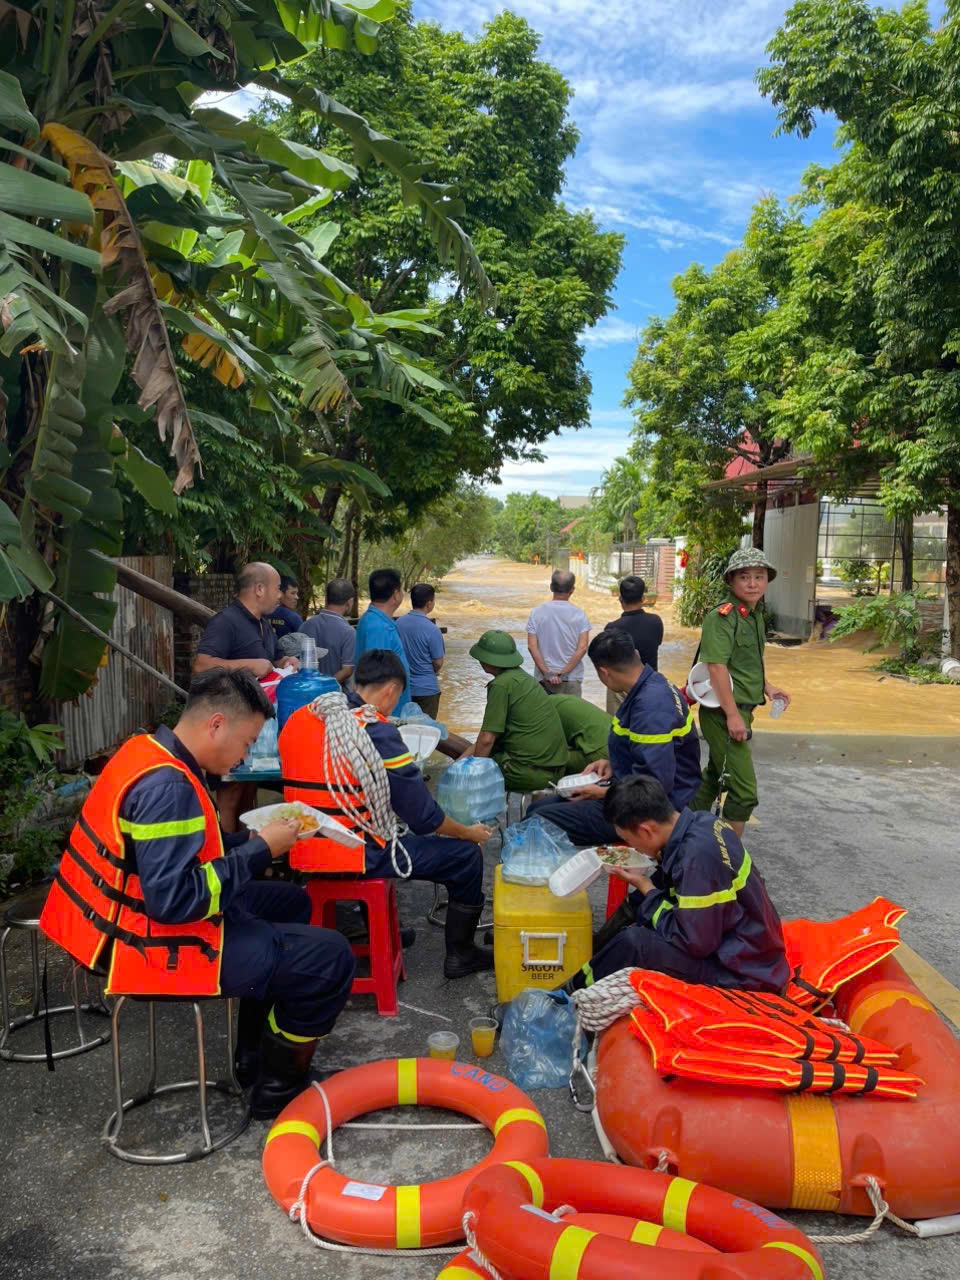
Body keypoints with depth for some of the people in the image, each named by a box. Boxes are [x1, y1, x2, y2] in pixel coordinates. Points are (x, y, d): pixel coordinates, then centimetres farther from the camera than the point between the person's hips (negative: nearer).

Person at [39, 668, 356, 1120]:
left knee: (290, 903, 23)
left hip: (135, 915, 10)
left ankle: (254, 1054, 29)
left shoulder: (150, 751, 3)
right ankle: (277, 1085, 12)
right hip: (155, 944, -10)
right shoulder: (167, 786, -28)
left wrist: (253, 839, 1)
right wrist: (261, 850, -21)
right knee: (330, 957, -10)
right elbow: (173, 900, -30)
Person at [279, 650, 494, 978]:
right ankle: (460, 954, 21)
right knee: (466, 855, 5)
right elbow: (422, 815, -13)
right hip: (355, 856, -8)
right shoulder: (378, 732, -18)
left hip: (302, 854, 8)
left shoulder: (297, 720, 3)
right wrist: (469, 833, 5)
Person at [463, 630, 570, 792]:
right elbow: (494, 733, 18)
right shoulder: (522, 677, 14)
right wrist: (461, 760, 18)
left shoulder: (502, 684, -14)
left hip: (532, 772, -9)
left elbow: (487, 739, -13)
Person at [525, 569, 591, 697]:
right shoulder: (579, 615, -2)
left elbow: (532, 646, -8)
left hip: (544, 679, 1)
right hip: (572, 681, 0)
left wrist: (547, 673, -10)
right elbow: (582, 648, -10)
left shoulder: (536, 613, -1)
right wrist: (562, 674, -10)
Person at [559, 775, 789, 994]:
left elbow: (692, 942, -24)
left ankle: (578, 990, 5)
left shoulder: (698, 856, -29)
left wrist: (646, 889, -14)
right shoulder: (700, 823, -3)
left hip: (742, 972, -9)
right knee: (637, 906, 9)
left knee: (633, 942, -19)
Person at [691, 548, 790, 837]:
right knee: (744, 791, -6)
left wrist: (768, 688, 14)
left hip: (740, 710, 10)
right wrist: (732, 714, -25)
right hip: (724, 712, -10)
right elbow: (716, 667, -23)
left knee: (716, 776, 21)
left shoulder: (755, 615, 13)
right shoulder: (722, 616, -17)